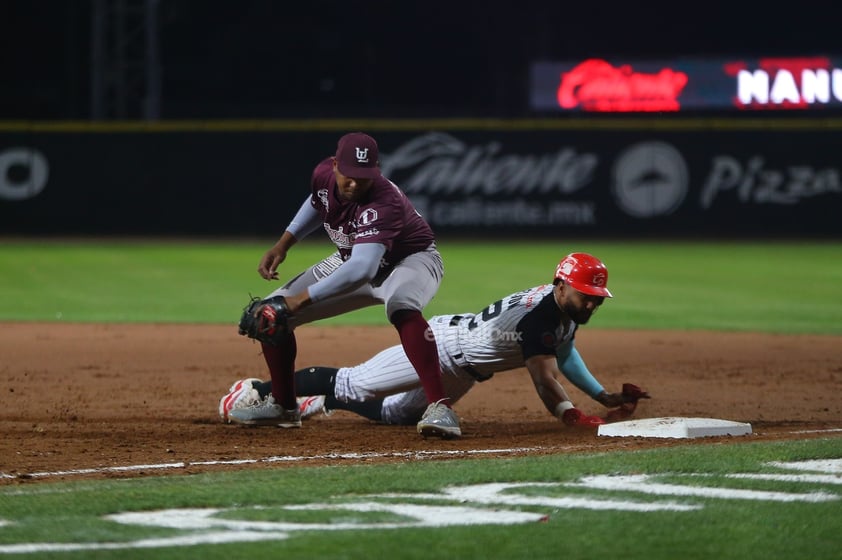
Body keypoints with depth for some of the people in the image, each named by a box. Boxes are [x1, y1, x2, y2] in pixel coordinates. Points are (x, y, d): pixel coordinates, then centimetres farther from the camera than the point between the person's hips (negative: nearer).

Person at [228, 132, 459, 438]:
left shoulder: (383, 202, -39)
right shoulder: (324, 174, -19)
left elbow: (363, 270, -52)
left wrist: (303, 298, -55)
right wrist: (283, 243, -3)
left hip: (412, 260, -7)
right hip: (352, 259, 7)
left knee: (401, 304, -43)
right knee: (271, 312, -1)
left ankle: (439, 407, -43)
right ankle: (282, 405, 19)